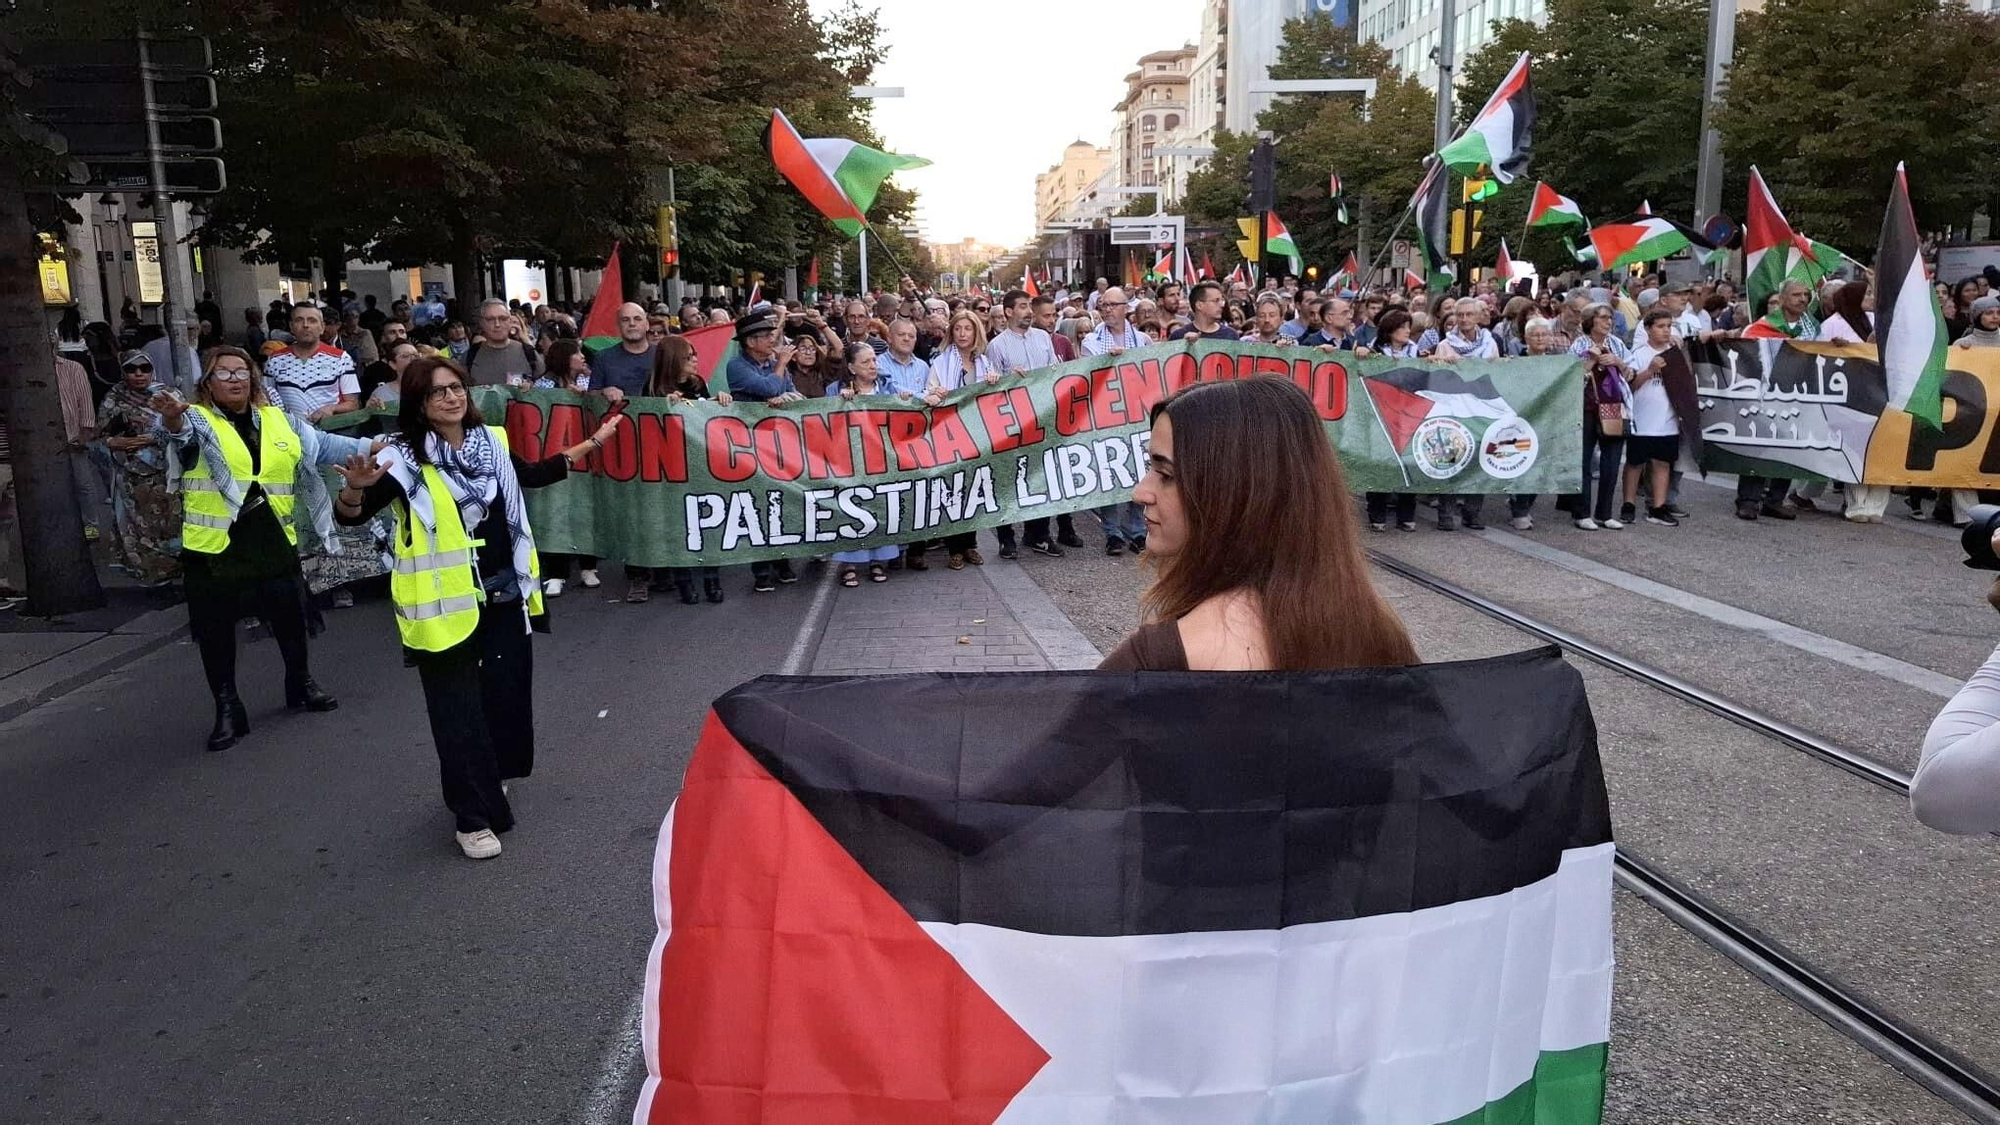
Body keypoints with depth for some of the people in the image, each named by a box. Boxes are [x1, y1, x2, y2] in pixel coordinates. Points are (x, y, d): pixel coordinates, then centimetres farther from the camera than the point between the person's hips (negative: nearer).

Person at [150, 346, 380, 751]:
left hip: (274, 542, 3)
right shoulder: (196, 420, -4)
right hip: (214, 547, -3)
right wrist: (170, 417, -50)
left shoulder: (279, 421, 8)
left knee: (291, 618, 16)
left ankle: (301, 684, 38)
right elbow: (176, 430, -25)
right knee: (217, 632, 5)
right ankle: (228, 709, 18)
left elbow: (324, 446, 10)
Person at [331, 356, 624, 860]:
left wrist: (591, 443, 26)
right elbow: (351, 516, -21)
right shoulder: (404, 458, -13)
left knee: (509, 691, 17)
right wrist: (356, 487, -44)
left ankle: (493, 777, 42)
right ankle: (473, 816, 12)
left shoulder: (491, 441, 5)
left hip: (504, 593, 6)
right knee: (459, 709, 0)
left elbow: (531, 475, 22)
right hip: (447, 603, -6)